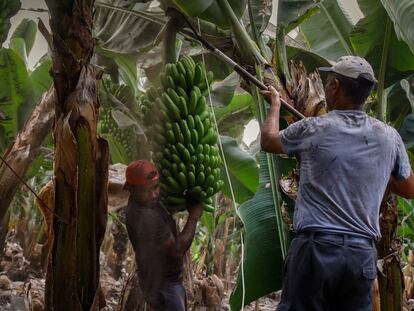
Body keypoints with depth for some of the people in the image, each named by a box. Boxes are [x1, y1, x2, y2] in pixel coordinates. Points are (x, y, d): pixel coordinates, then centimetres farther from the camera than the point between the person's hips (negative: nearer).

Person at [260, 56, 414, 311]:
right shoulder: (389, 137, 4)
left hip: (316, 248, -3)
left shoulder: (314, 130, -4)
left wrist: (275, 105, 34)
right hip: (363, 254, 3)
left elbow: (268, 140, 17)